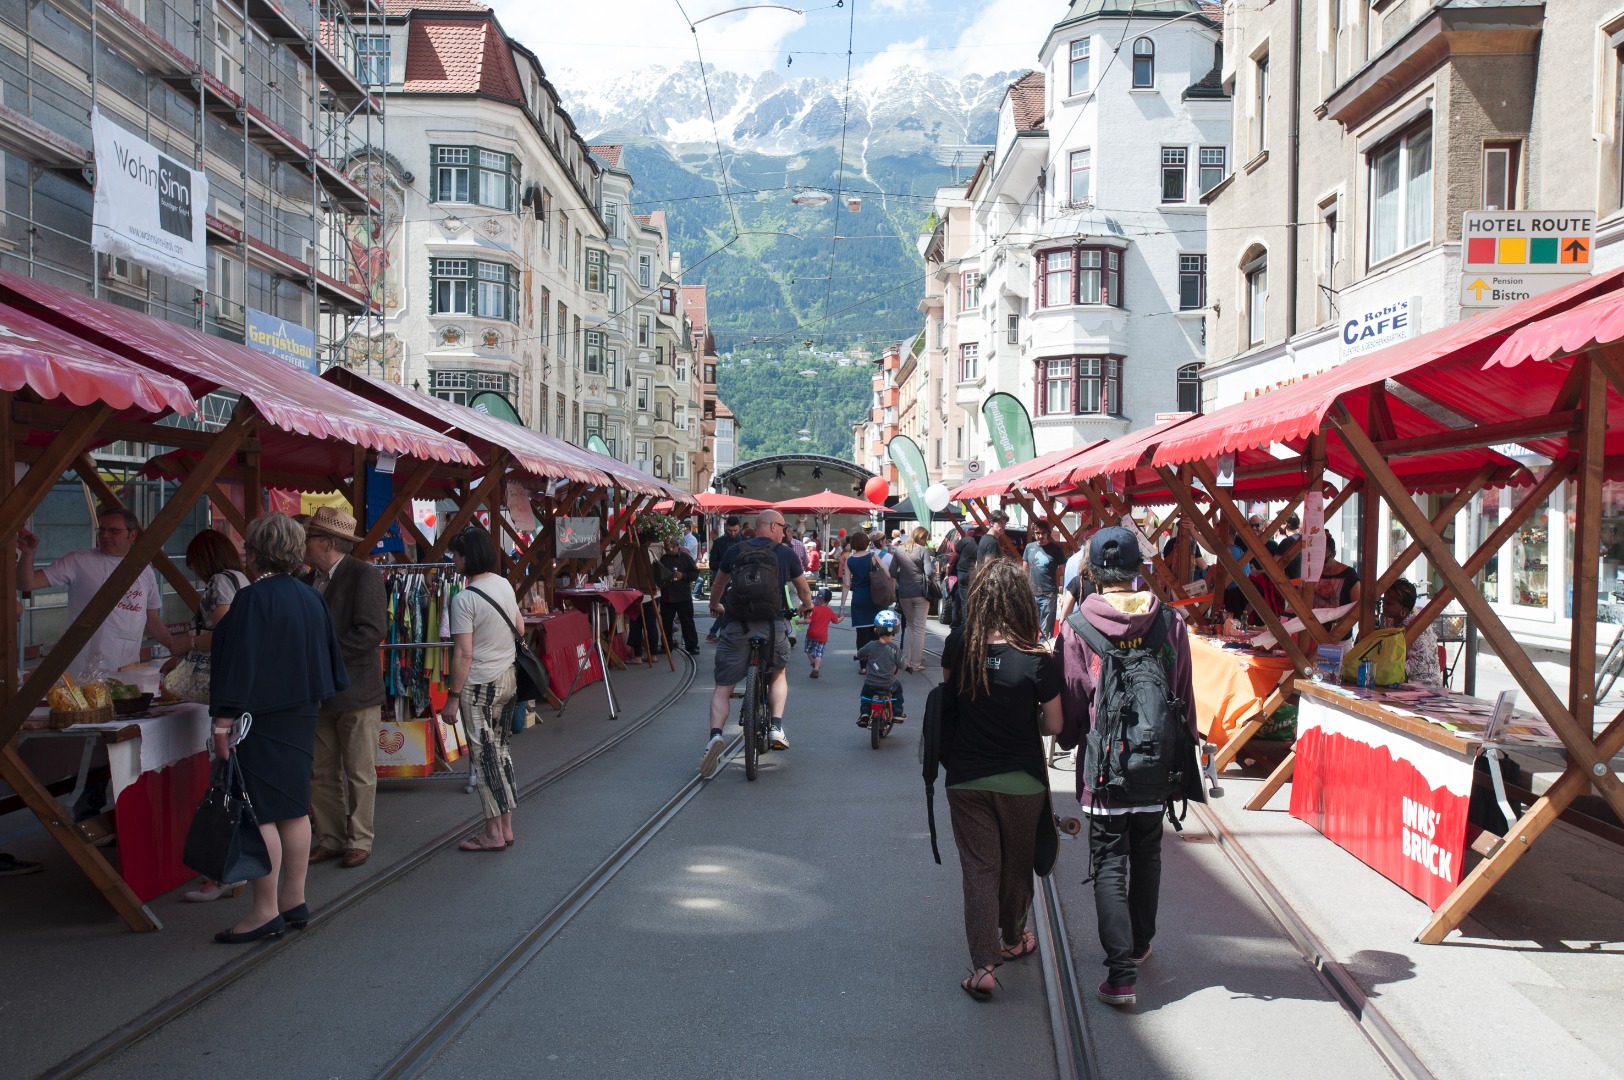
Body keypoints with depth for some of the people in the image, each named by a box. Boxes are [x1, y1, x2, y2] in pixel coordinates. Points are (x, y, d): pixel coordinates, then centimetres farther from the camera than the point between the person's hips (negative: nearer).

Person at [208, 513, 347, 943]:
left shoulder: (252, 600, -16)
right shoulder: (311, 598, 7)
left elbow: (238, 663, -18)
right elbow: (329, 659, 14)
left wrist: (223, 721, -15)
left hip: (260, 718, -8)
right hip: (301, 714, 8)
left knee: (259, 814, -1)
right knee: (294, 809, 13)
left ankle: (266, 911, 4)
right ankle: (294, 902, 20)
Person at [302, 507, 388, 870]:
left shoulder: (364, 575, -13)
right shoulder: (313, 579, 11)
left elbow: (372, 630, -22)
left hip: (356, 692, -7)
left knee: (360, 775, 5)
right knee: (323, 774, 13)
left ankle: (359, 841, 16)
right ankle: (331, 839, 24)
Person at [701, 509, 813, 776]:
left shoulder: (735, 551, 10)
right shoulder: (786, 554, 6)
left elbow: (719, 583, 26)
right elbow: (803, 587, 20)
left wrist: (715, 606, 46)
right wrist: (807, 606, 42)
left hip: (737, 625, 0)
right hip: (772, 625, 0)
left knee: (723, 687, 4)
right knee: (778, 675, 26)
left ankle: (715, 735, -18)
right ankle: (777, 726, 9)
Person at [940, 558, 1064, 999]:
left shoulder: (957, 646, -11)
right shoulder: (1037, 659, -19)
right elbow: (1053, 725, -11)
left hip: (966, 778, 1)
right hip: (1022, 781, -1)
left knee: (978, 868, 8)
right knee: (1017, 865, 20)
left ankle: (983, 966, 1)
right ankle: (1014, 939, 41)